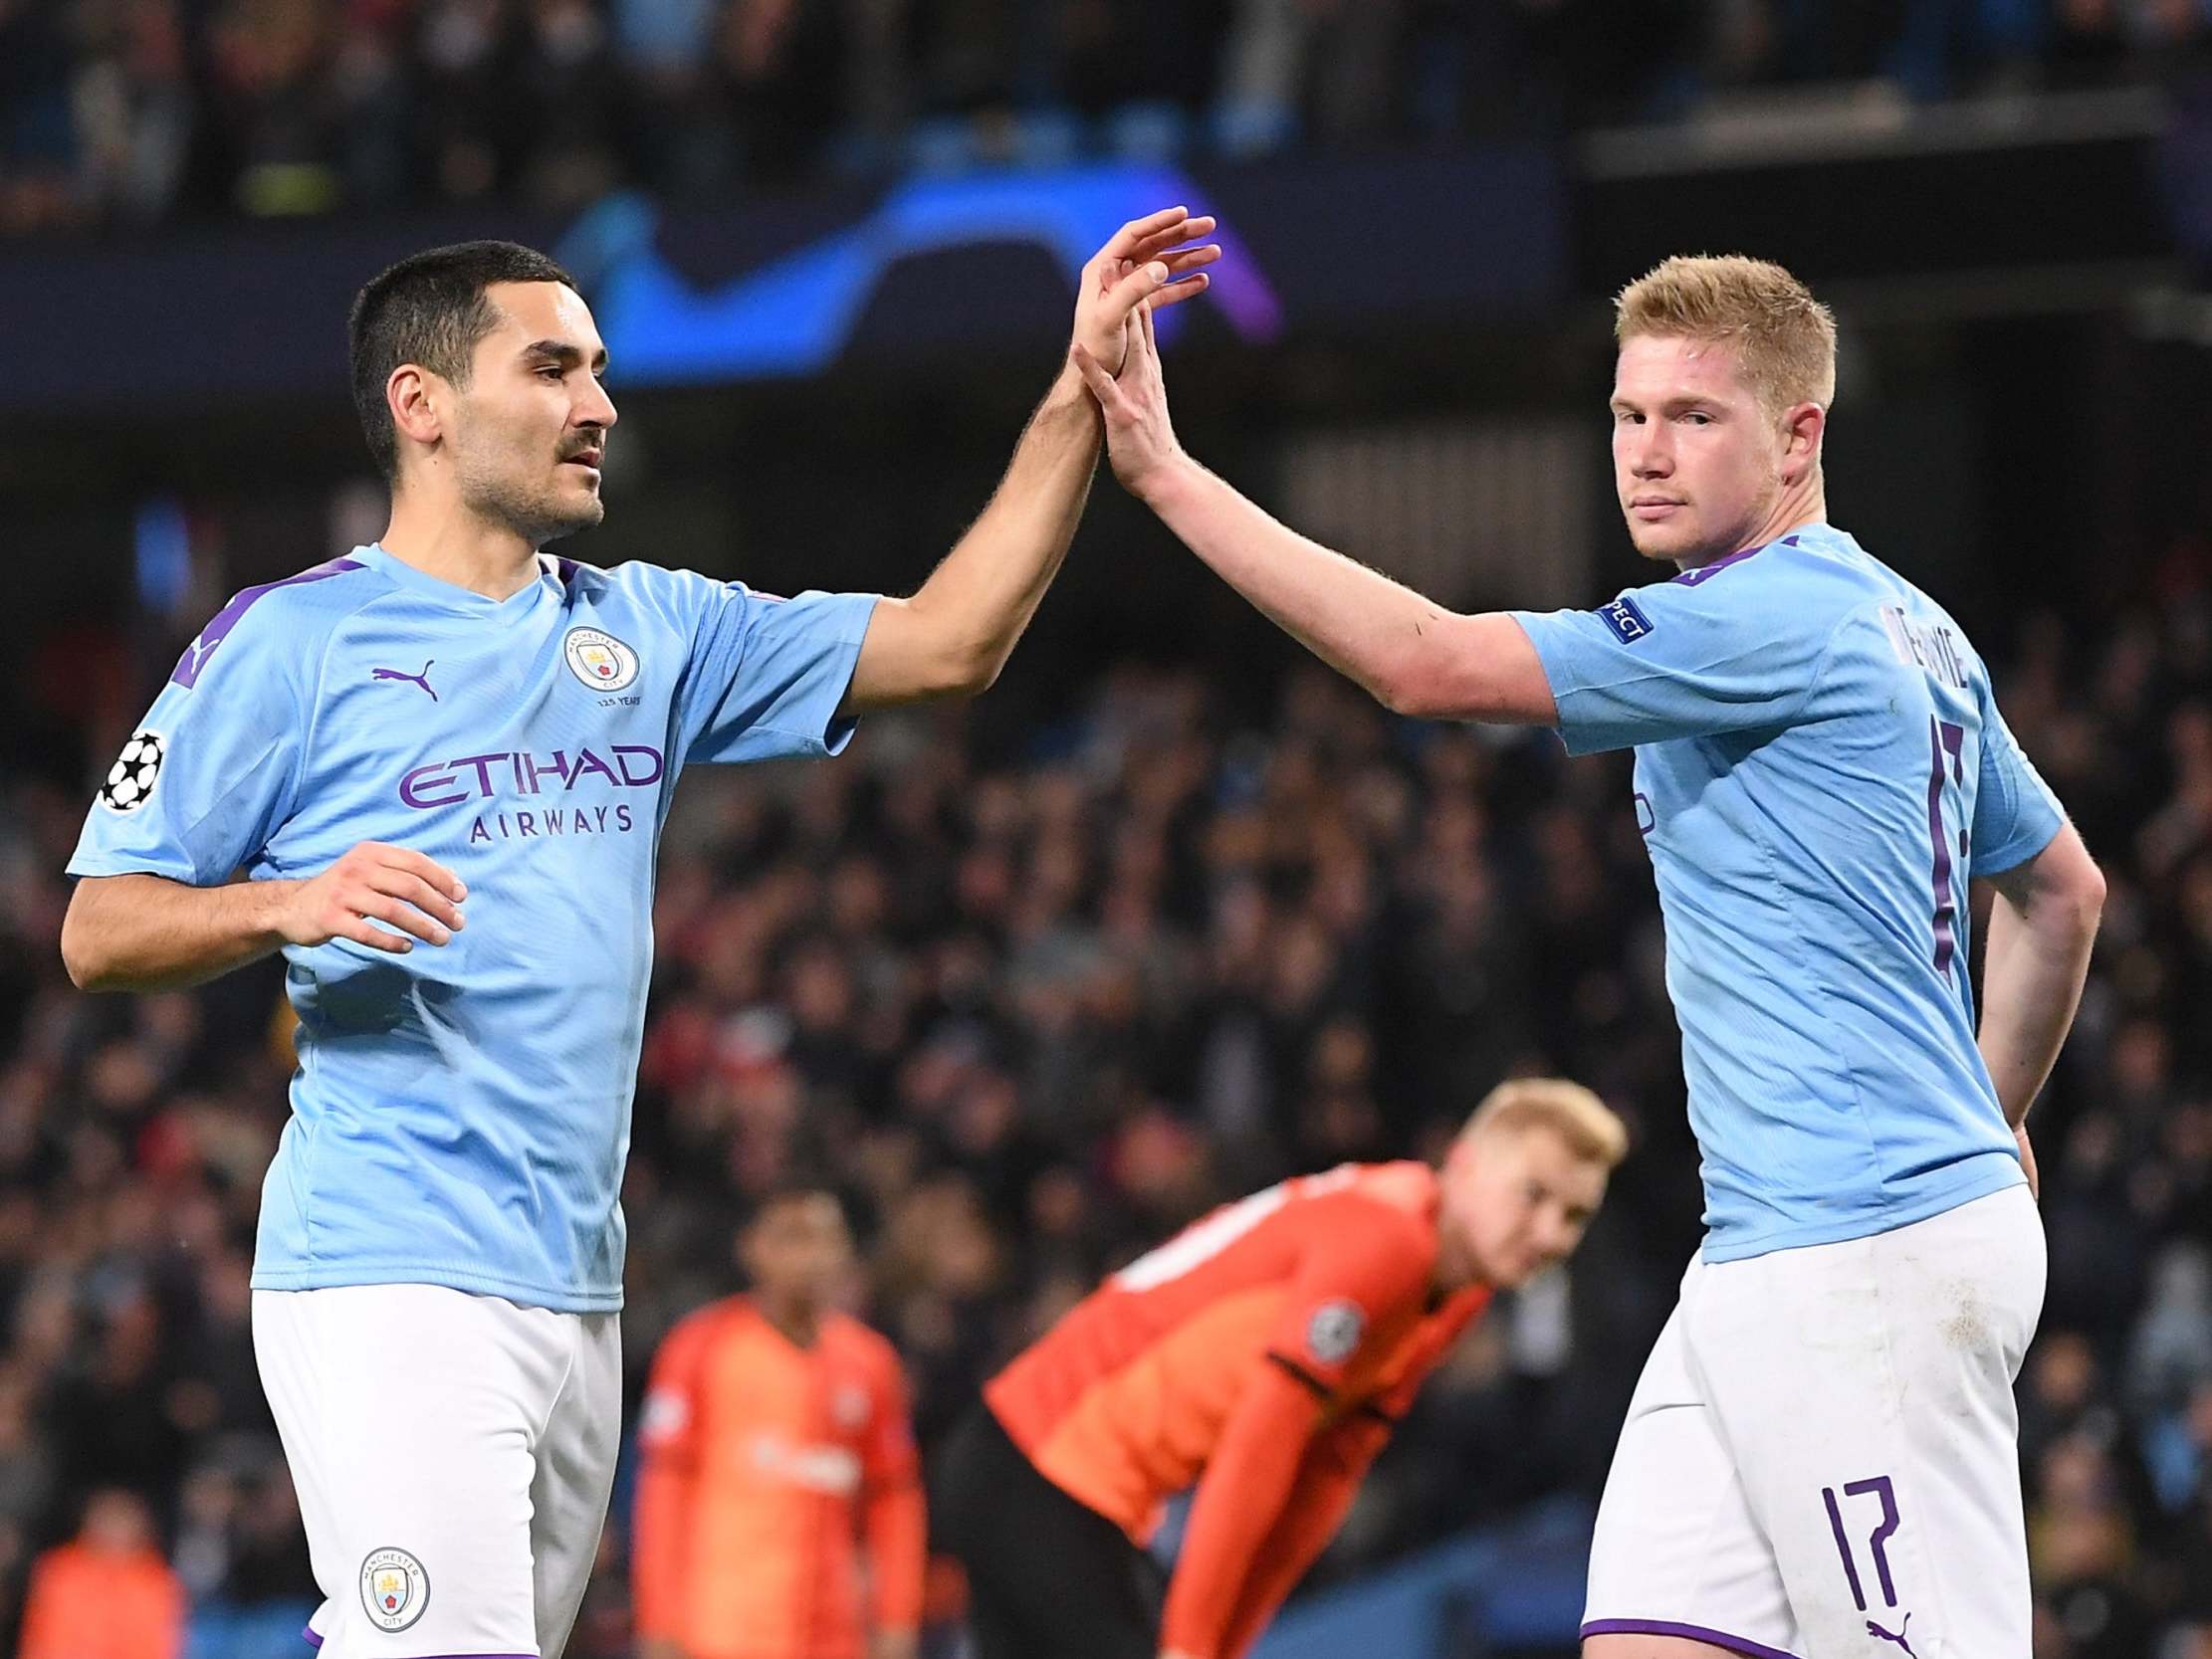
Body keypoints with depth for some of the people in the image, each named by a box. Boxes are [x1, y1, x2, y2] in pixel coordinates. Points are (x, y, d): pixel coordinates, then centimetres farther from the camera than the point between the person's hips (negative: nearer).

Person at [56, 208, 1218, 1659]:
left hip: (577, 1291, 7)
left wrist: (1085, 385, 7)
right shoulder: (292, 640, 0)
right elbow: (98, 932, -1)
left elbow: (948, 643, 14)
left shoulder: (649, 630, 18)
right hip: (391, 1282, -7)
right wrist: (290, 906, -21)